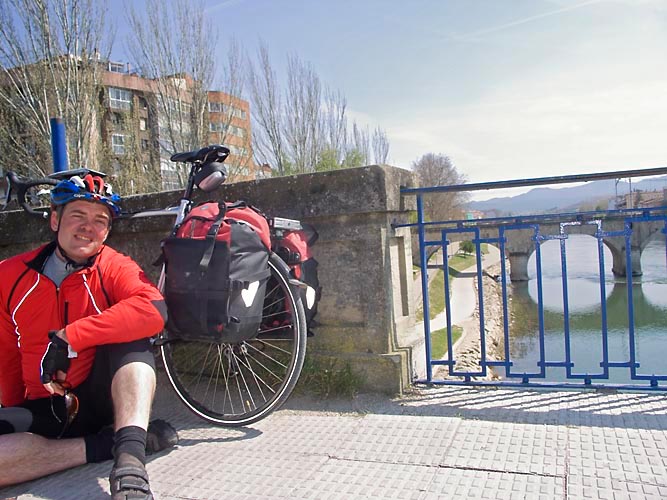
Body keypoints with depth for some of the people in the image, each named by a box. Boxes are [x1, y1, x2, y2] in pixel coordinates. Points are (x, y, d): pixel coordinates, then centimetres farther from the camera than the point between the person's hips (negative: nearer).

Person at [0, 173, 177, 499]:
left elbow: (154, 310, -31)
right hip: (45, 410, 2)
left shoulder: (115, 267, -7)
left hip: (101, 399, -2)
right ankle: (109, 444, -18)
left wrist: (68, 337, -30)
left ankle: (130, 460, -37)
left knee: (129, 334, -28)